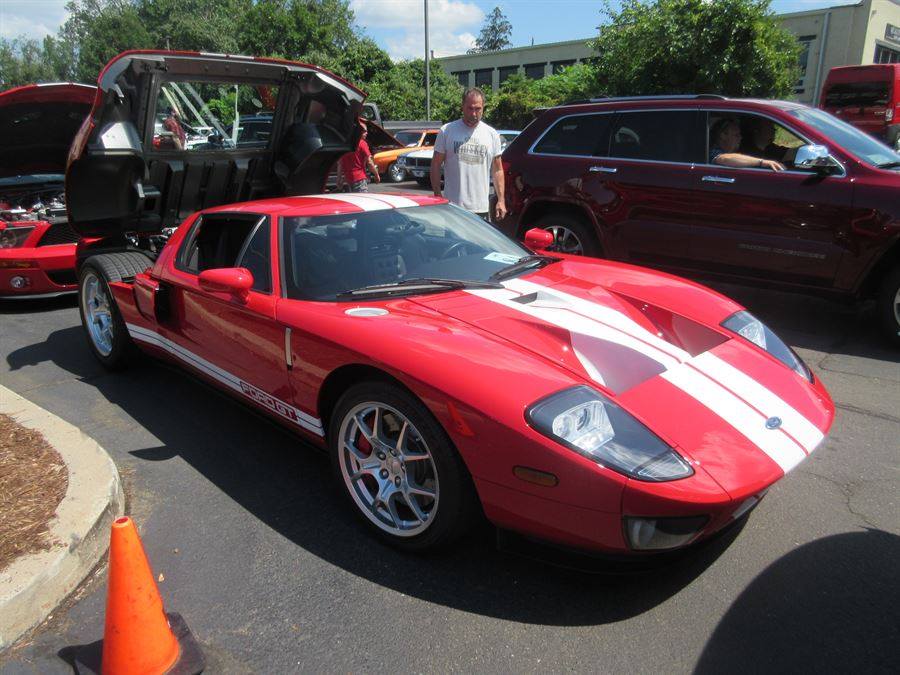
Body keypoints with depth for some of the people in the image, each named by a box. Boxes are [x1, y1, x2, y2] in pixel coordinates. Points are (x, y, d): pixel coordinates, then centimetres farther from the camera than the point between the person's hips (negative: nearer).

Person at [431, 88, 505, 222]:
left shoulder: (492, 134, 9)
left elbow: (497, 169, 11)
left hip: (481, 208, 2)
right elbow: (436, 166, 3)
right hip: (451, 206, -2)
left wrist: (501, 200, 5)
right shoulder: (446, 131, 2)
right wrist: (437, 196, -4)